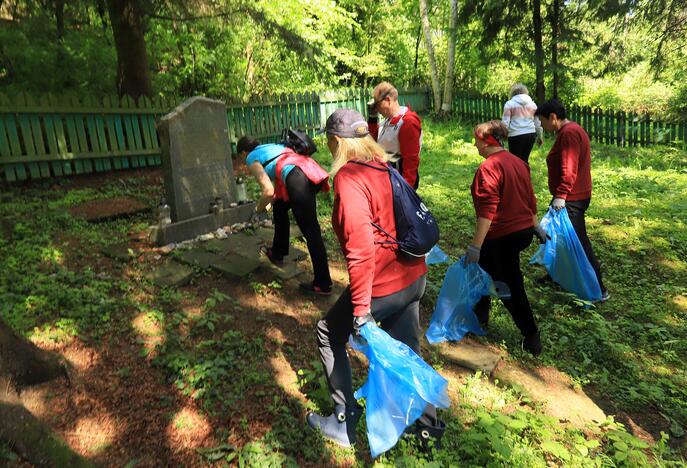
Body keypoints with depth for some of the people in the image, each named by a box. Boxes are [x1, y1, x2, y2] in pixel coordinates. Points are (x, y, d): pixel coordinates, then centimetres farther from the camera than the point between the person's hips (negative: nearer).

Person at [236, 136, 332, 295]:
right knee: (280, 206, 30)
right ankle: (278, 253, 42)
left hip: (298, 179, -8)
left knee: (310, 232, -2)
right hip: (313, 172, 8)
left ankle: (323, 284, 7)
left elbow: (269, 191, 1)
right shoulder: (272, 147, 35)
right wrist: (272, 201, 46)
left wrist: (260, 207, 20)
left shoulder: (252, 158, 13)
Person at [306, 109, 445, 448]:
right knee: (406, 350, 22)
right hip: (413, 276, 8)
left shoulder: (348, 177, -18)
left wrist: (361, 308, -21)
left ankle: (345, 423, 26)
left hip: (383, 284, -7)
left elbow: (361, 248, -26)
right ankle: (427, 426, 38)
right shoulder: (383, 166, 6)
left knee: (329, 334, 16)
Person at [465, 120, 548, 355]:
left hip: (502, 237, -9)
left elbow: (487, 210, -26)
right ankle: (480, 313, 40)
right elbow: (529, 197, 17)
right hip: (524, 230, 9)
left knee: (510, 286, 4)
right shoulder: (517, 161, 9)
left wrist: (475, 245, -26)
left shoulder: (489, 167, -19)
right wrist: (536, 226, 27)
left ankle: (532, 338, 13)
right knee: (486, 266, 25)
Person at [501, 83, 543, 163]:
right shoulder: (532, 104, 14)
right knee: (525, 159, 14)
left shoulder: (509, 104, 2)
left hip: (515, 135, -4)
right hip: (531, 134, 4)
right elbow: (537, 122, 17)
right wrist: (540, 136, 26)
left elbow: (505, 122, -5)